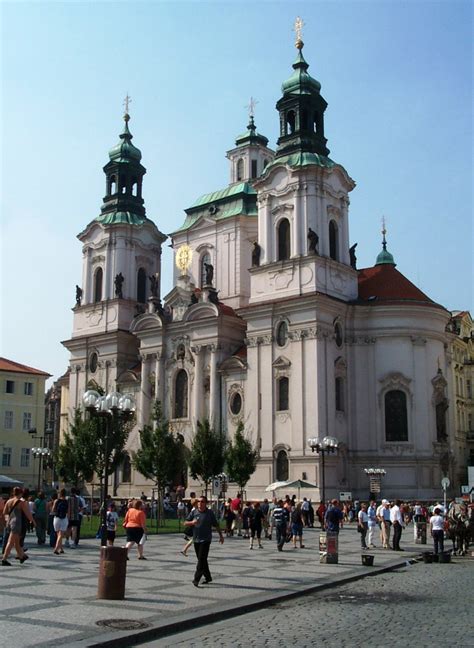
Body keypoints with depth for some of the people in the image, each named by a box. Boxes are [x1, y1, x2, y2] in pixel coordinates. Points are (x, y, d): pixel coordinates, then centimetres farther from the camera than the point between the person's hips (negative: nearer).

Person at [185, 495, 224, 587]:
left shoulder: (210, 513, -2)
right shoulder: (194, 512, 3)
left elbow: (216, 525, 8)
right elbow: (185, 523, 2)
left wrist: (221, 535, 13)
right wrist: (192, 522, -19)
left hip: (206, 540, -4)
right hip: (196, 540, 4)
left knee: (201, 559, -13)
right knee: (201, 560, 12)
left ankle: (196, 579, -15)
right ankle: (208, 577, 26)